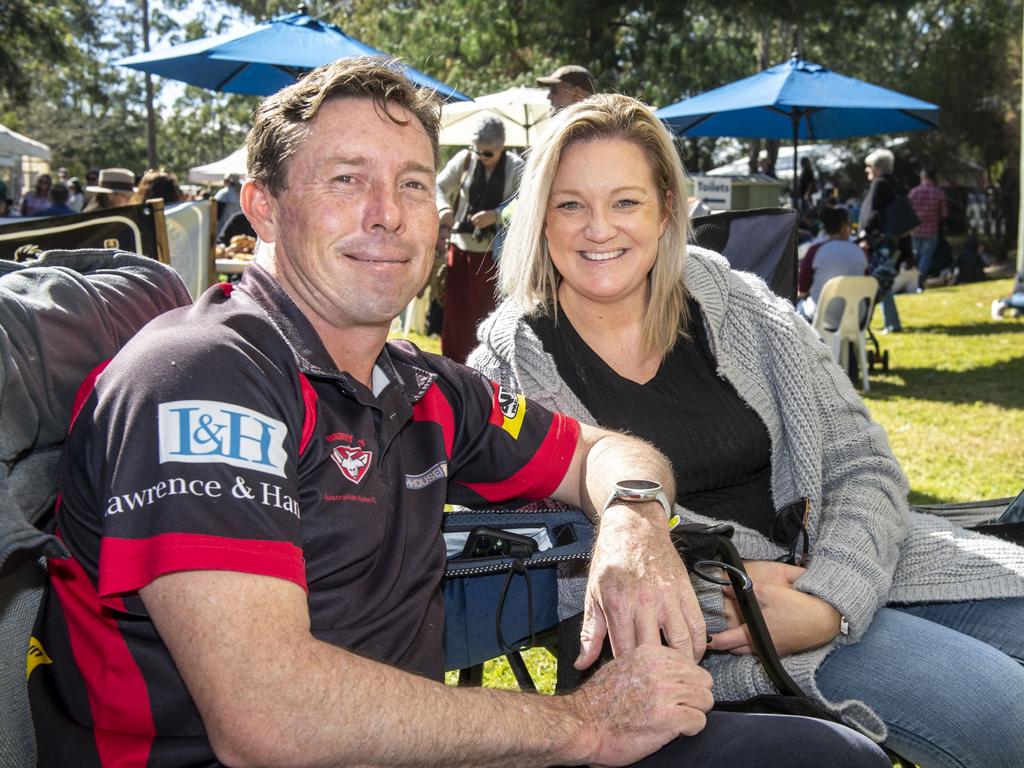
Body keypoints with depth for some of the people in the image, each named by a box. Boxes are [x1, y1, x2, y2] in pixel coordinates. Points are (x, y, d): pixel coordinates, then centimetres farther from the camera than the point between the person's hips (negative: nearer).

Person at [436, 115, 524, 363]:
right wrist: (444, 207, -13)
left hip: (494, 251, -2)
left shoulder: (516, 167, -5)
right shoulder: (465, 159, 0)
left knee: (487, 310, 4)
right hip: (462, 245, 2)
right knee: (456, 308, 5)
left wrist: (495, 215, -27)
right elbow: (439, 186, 8)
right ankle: (453, 362, 17)